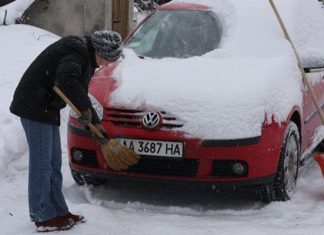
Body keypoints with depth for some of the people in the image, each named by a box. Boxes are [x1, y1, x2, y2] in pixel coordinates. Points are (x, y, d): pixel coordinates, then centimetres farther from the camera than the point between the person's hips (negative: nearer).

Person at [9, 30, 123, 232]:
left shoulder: (87, 57, 14)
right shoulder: (77, 51, -18)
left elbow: (80, 93, 23)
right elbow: (66, 80, -36)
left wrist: (95, 122, 20)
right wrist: (86, 108, -26)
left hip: (47, 107, 10)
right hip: (34, 106, -10)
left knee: (53, 162, 14)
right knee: (41, 162, -6)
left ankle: (58, 211, 22)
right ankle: (43, 217, 0)